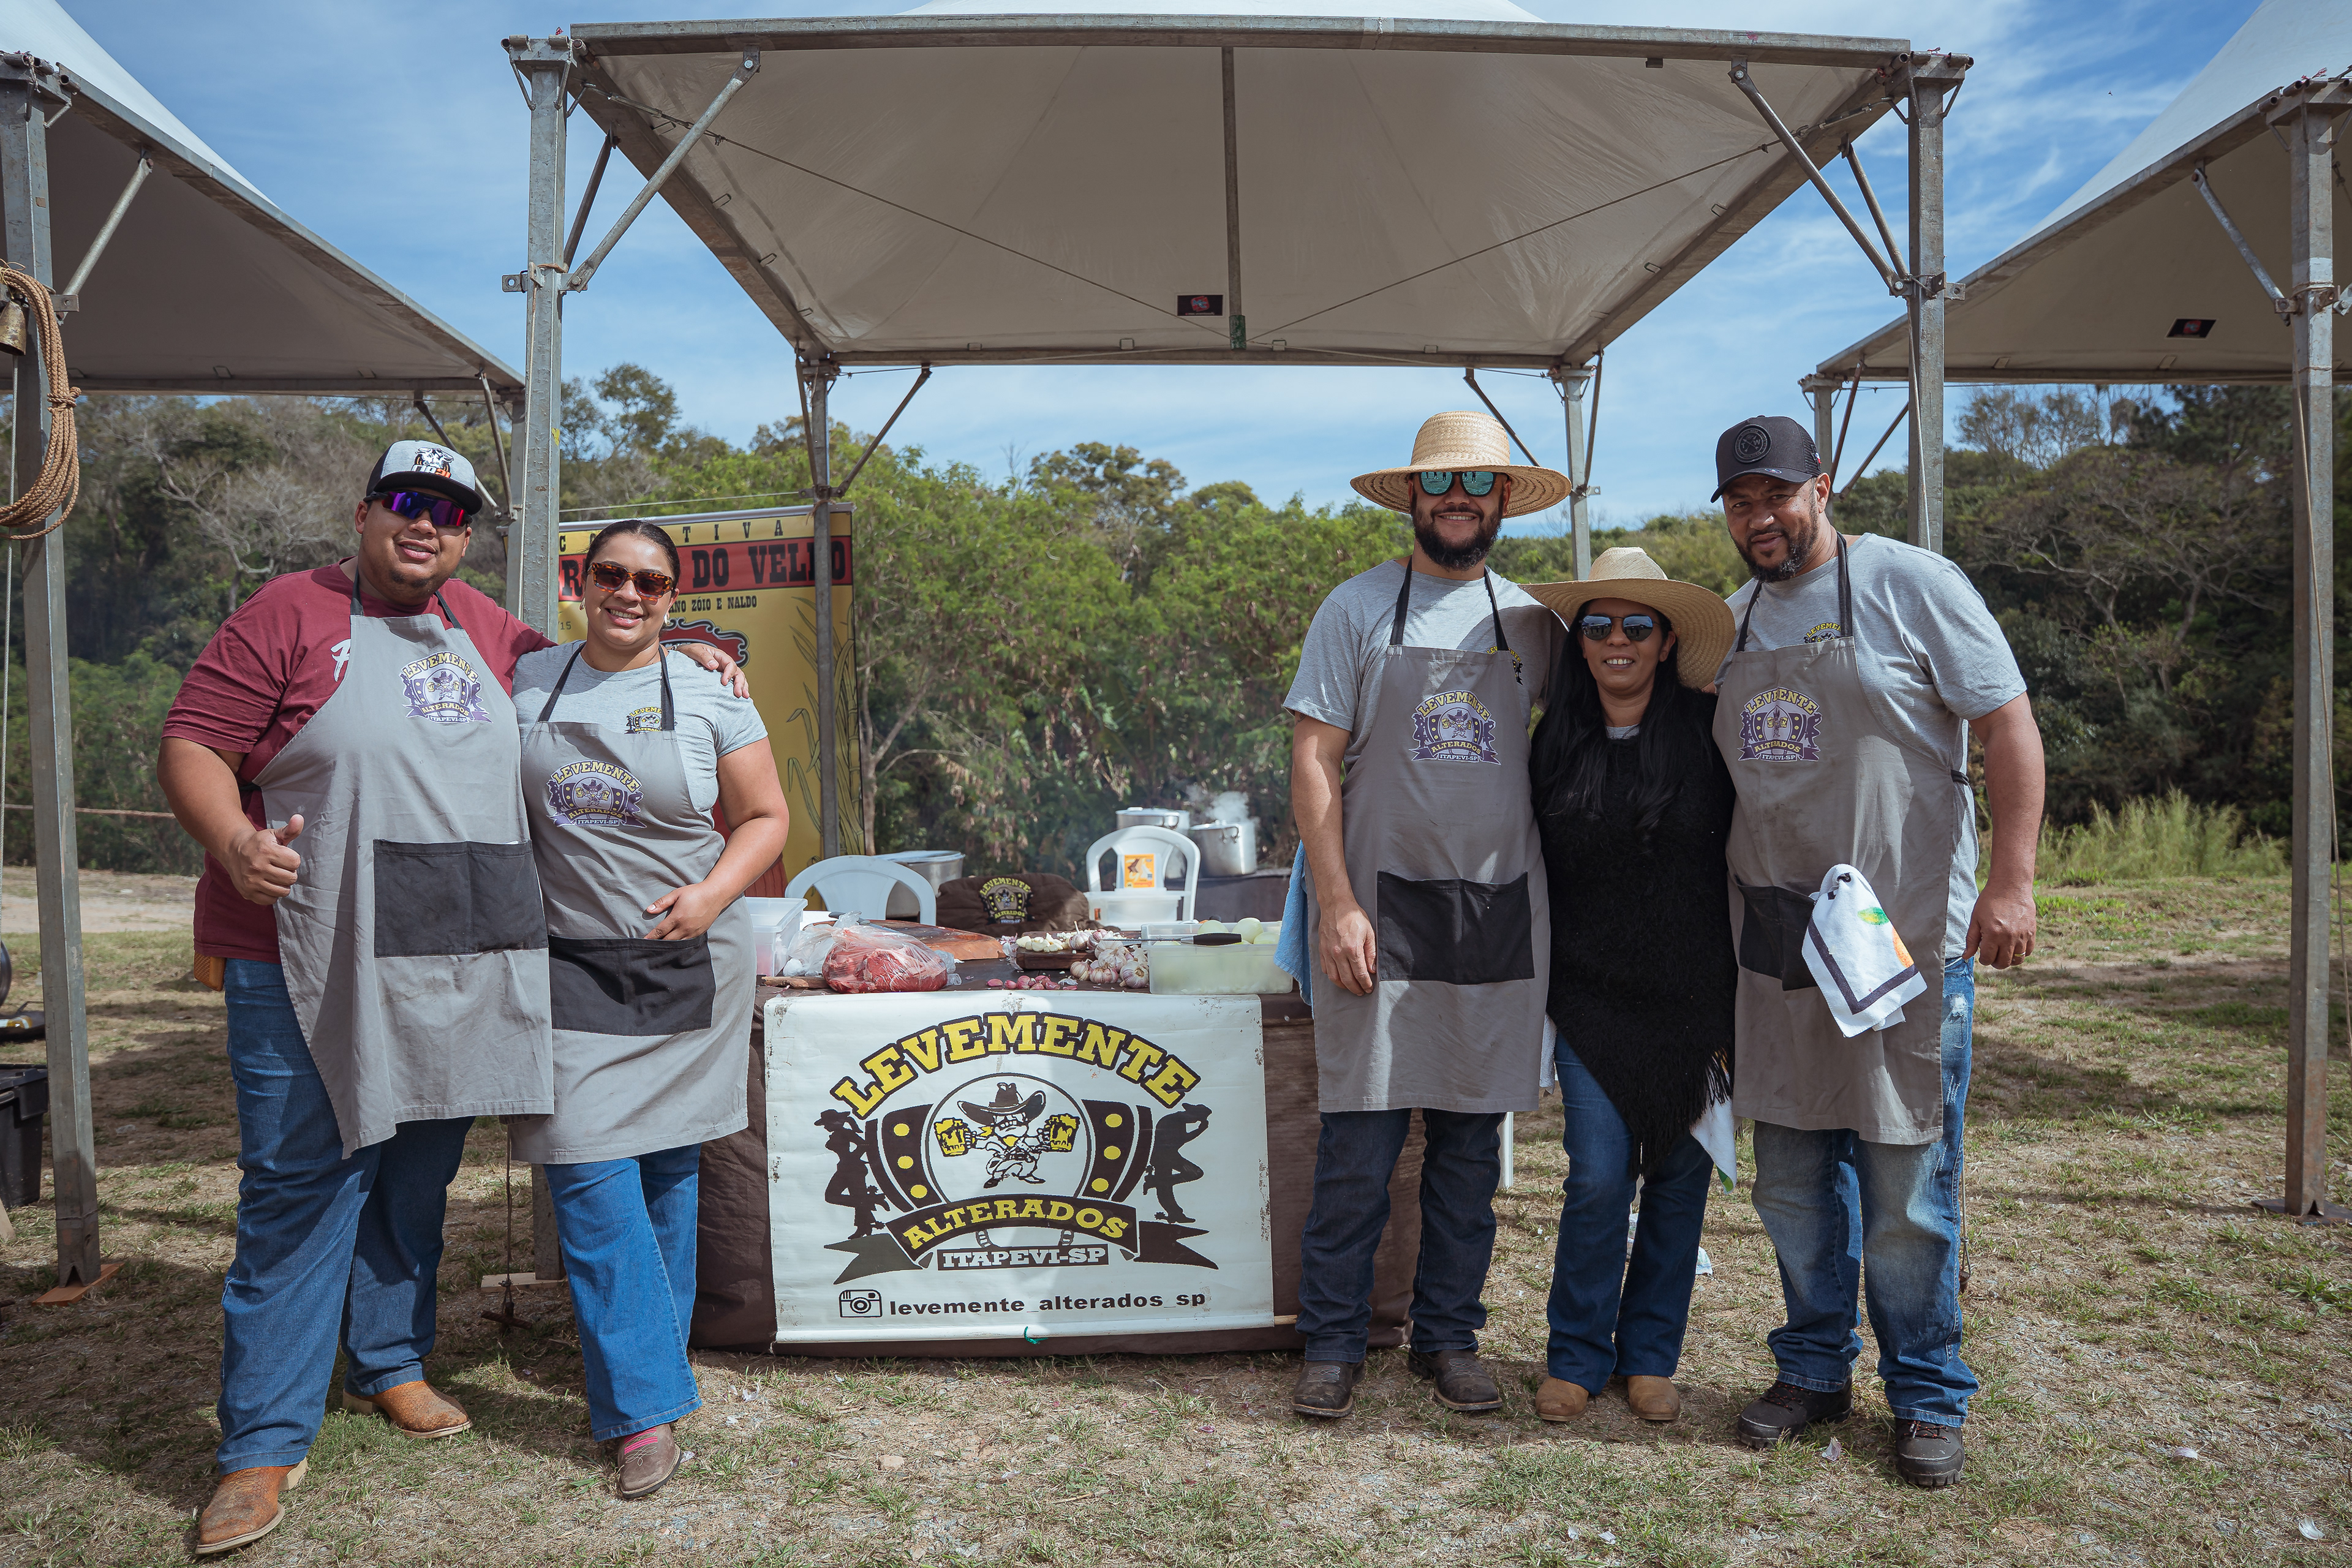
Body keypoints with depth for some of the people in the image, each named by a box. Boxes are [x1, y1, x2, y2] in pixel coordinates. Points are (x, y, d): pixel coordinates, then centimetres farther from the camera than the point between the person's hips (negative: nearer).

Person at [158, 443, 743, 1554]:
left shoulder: (484, 629, 14)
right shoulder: (290, 615, -2)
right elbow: (192, 744, -5)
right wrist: (231, 840, -24)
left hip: (453, 967, 6)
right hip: (313, 963, -5)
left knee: (417, 1178, 16)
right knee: (300, 1190, -3)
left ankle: (388, 1365, 35)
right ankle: (264, 1443, 9)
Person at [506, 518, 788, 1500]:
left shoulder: (711, 696, 1)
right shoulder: (527, 683, 7)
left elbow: (764, 818, 4)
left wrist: (711, 897, -13)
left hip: (687, 968, 0)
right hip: (570, 968, 1)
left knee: (668, 1170, 9)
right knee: (588, 1176, -7)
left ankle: (647, 1357, 30)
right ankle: (647, 1407, 1)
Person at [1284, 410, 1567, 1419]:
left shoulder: (1530, 619, 11)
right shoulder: (1357, 608, 0)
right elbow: (1313, 761, -4)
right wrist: (1336, 902, -12)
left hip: (1499, 915, 4)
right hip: (1382, 909, -3)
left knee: (1471, 1142, 10)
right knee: (1359, 1143, 0)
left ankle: (1449, 1337, 25)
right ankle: (1333, 1344, 16)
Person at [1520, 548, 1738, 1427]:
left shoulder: (1710, 733, -3)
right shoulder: (1555, 743, 2)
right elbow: (1532, 870, 10)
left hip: (1695, 994, 0)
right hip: (1592, 993, 0)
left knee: (1680, 1177, 8)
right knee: (1599, 1175, -4)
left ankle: (1650, 1356, 26)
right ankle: (1578, 1356, 16)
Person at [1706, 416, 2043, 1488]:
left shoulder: (1910, 583, -3)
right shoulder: (1730, 622, 13)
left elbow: (2010, 727, -6)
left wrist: (2012, 880, -15)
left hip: (1907, 936, -5)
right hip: (1775, 945, 5)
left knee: (1907, 1188, 3)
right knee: (1790, 1179, 12)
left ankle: (1928, 1397, 22)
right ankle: (1815, 1371, 30)